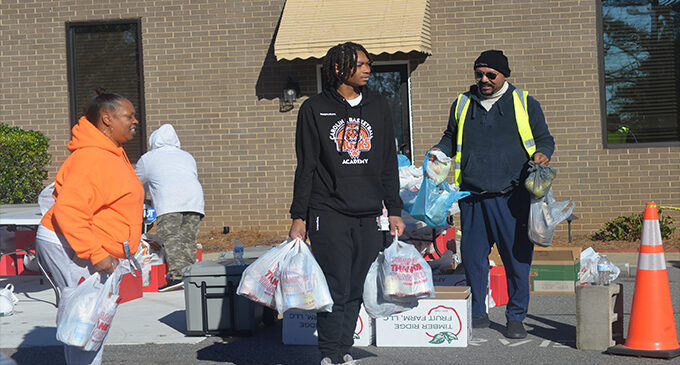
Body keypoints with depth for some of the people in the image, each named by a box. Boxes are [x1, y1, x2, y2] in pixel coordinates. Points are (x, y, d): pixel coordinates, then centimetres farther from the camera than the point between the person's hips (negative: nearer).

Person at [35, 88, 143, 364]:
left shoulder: (111, 154, 14)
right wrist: (95, 255, -29)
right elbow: (67, 210, -29)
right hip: (66, 246, -11)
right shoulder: (93, 158, -21)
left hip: (86, 249, 11)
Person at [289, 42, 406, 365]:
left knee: (355, 289, 5)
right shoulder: (315, 109, 3)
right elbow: (306, 167, 2)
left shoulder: (378, 107, 14)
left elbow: (388, 164, 16)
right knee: (335, 287, -7)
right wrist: (299, 217, -2)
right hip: (328, 213, -4)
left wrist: (394, 211, 12)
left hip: (368, 216, 4)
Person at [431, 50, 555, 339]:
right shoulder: (462, 104, 16)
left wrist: (542, 153, -8)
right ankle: (477, 313, 20)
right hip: (472, 198, 3)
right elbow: (451, 139, 27)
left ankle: (516, 318, 11)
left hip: (511, 198, -2)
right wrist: (439, 151, 6)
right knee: (472, 257, 6)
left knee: (517, 258, -1)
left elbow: (544, 138, 13)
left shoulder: (524, 103, 9)